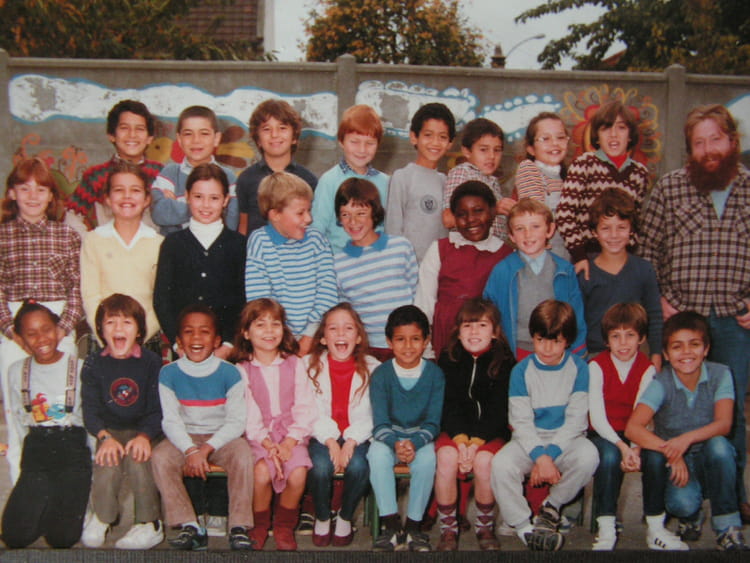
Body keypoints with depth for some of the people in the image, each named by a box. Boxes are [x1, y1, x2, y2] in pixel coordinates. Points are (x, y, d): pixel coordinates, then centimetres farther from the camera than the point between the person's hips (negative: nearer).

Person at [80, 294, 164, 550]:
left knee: (138, 458, -30)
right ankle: (101, 518, -6)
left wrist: (145, 436, -22)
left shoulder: (151, 362, -1)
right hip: (109, 431, 1)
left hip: (143, 430, -1)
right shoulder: (94, 364, 3)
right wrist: (105, 437, -19)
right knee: (108, 461, -29)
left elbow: (158, 410, -4)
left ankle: (150, 524, -15)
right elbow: (90, 409, -1)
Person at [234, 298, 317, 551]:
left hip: (292, 435, 1)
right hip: (258, 437, -1)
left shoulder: (295, 364, 7)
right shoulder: (242, 371, 3)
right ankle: (260, 525, 0)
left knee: (298, 472, -25)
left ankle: (284, 527, 1)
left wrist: (289, 443, -12)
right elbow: (248, 415, -5)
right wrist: (267, 444, -18)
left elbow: (305, 409, 1)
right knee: (261, 472, -28)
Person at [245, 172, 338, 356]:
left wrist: (310, 336, -8)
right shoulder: (259, 242, 0)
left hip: (316, 339, 2)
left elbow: (328, 292, 2)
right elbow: (259, 302, -6)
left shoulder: (316, 239, 8)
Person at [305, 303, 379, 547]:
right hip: (322, 435, 0)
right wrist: (331, 442, -19)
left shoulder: (371, 368, 0)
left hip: (357, 436, 0)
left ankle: (345, 517, 1)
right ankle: (322, 517, 2)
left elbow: (371, 415, -5)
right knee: (320, 466, -29)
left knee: (358, 466, -30)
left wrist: (350, 442, -19)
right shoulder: (310, 366, 1)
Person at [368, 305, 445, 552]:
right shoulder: (381, 374, -6)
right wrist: (396, 444, -30)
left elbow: (432, 423, -7)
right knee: (377, 454, -32)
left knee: (427, 458, -32)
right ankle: (391, 525, -21)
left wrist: (415, 443, -26)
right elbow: (380, 423, -9)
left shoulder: (434, 374, -5)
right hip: (388, 436, 0)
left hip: (421, 437, 0)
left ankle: (413, 525, -15)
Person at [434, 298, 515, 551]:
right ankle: (448, 528, -11)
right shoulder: (448, 360, 5)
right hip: (454, 430, 1)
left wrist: (476, 442, -19)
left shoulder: (504, 362, 0)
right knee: (447, 457, -28)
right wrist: (460, 440, -18)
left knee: (484, 460, -30)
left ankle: (485, 527, -5)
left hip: (491, 432, -1)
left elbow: (498, 410, -7)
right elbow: (448, 406, -2)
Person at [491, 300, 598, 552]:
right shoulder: (521, 371, -1)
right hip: (529, 440, 0)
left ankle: (552, 506, -6)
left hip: (565, 438, 0)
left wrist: (551, 454, -18)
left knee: (588, 455, -33)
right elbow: (521, 421, -6)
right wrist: (539, 456, -22)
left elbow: (576, 420, -6)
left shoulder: (579, 368, -1)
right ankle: (524, 527, -12)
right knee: (501, 464, -30)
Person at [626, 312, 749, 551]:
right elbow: (632, 428, -24)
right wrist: (670, 451, -37)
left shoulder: (720, 375, -9)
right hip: (674, 465, -1)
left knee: (718, 445, -32)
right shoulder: (661, 384, -13)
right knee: (682, 502, -31)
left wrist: (687, 438, -38)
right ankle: (690, 517, 9)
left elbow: (723, 424, -21)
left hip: (711, 462, 2)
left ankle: (728, 528, -16)